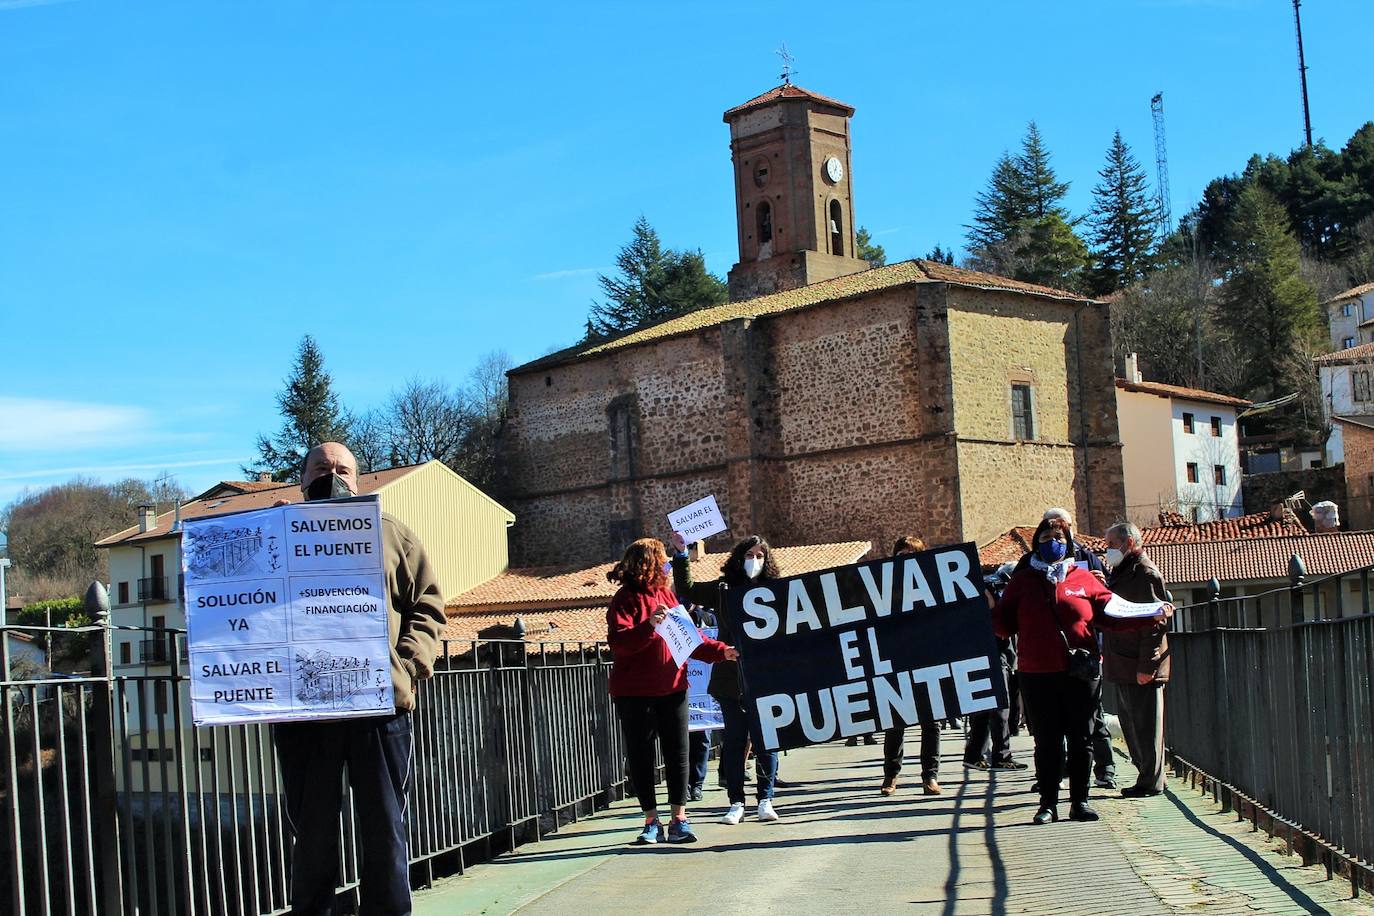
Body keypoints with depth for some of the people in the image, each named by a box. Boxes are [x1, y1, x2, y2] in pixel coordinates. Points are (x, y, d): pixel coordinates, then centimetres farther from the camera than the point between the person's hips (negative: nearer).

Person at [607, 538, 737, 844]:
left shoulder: (667, 595, 14)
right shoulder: (626, 599, -6)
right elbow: (618, 641, -19)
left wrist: (721, 650, 7)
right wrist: (649, 626, -31)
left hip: (672, 688, 5)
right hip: (635, 692, -5)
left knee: (677, 753, 2)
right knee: (641, 756, 2)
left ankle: (679, 819, 6)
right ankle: (651, 821, 10)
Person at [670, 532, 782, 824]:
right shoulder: (723, 589, 7)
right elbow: (687, 590, 8)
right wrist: (680, 554, -1)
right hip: (731, 680, 1)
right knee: (734, 741, 4)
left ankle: (765, 800, 13)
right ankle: (736, 803, 10)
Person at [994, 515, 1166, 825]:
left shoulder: (1084, 578, 9)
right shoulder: (1022, 581, 9)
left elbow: (1111, 615, 7)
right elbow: (1005, 625, 5)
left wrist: (1150, 616, -3)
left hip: (1080, 674, 1)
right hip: (1037, 675, 0)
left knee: (1080, 739, 5)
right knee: (1046, 741, 3)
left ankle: (1079, 801, 15)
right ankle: (1048, 803, 10)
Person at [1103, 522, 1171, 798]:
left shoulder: (1146, 574, -13)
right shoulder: (1121, 573, 17)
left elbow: (1153, 623, -19)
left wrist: (1146, 666, -22)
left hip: (1141, 668, -10)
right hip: (1123, 666, 10)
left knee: (1146, 724, -3)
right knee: (1131, 723, 14)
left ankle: (1151, 781, 3)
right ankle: (1146, 776, 23)